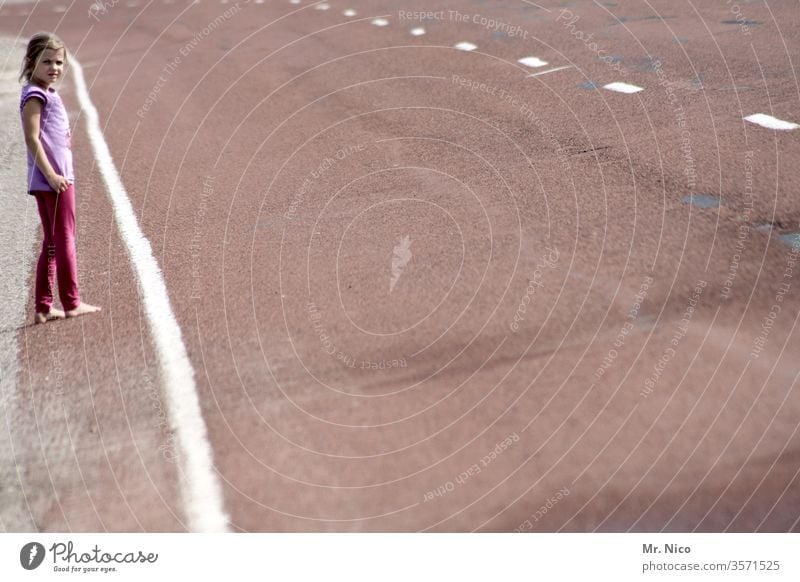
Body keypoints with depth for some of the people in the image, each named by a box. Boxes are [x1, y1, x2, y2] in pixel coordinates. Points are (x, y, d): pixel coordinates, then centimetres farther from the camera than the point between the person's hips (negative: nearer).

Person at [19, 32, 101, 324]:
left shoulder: (49, 94, 18)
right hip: (52, 179, -9)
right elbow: (32, 138, -19)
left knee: (52, 243, 12)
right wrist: (51, 174, -23)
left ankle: (43, 308, 16)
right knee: (64, 239, -1)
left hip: (56, 177, 9)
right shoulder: (35, 95, -11)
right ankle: (72, 303, 8)